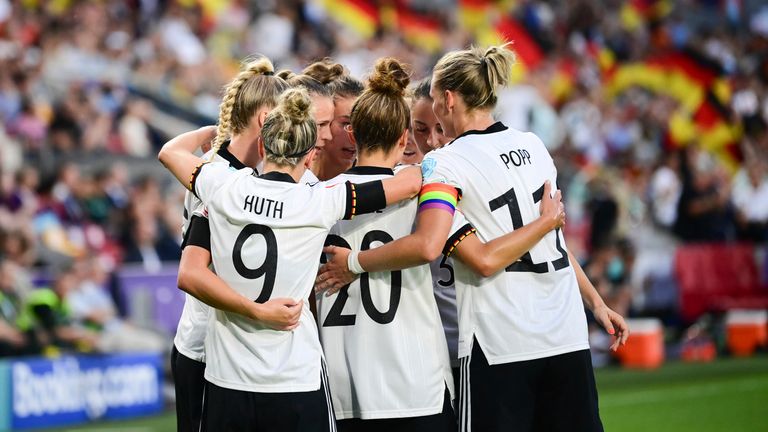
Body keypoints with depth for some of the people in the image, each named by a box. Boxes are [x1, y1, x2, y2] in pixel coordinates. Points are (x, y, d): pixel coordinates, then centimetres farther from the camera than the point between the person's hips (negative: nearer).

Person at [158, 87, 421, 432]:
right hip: (297, 382, -3)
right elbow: (411, 182, -2)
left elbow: (169, 152, 19)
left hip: (226, 381, 3)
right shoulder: (320, 203, -9)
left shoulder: (224, 187, -3)